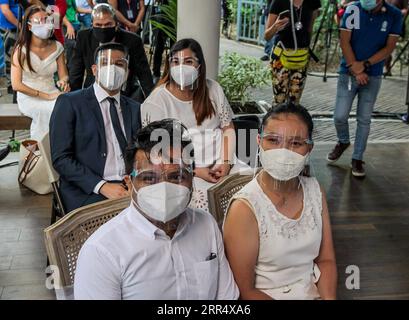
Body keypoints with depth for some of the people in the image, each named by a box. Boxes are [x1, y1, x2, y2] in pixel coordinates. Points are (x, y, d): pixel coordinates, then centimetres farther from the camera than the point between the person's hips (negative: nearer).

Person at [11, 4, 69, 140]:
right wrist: (46, 96, -18)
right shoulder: (21, 49, -8)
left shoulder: (57, 47, 4)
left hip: (53, 94, 4)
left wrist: (63, 81, -16)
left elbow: (64, 74, 11)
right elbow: (16, 85, -13)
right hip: (29, 98, -3)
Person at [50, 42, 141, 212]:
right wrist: (102, 186, -17)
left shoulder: (134, 108, 17)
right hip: (86, 192, -5)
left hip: (129, 187, 6)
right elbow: (61, 158, -6)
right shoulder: (69, 103, 2)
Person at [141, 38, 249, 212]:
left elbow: (228, 128, 11)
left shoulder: (212, 89, 11)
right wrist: (195, 171, -14)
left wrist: (226, 162, -5)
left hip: (219, 164, 4)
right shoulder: (156, 101, -3)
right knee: (203, 196, -31)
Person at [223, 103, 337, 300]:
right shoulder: (244, 208, -17)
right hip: (264, 296, -5)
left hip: (313, 293, 5)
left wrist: (329, 297, -9)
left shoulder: (315, 190, 1)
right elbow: (244, 292, -13)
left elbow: (325, 259, 7)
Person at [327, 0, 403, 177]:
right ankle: (343, 142, 30)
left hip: (373, 76, 0)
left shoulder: (394, 15, -5)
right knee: (340, 116, -1)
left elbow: (389, 47, -4)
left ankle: (357, 159, 17)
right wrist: (356, 70, -10)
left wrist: (365, 65, -15)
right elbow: (344, 42, -7)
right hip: (348, 73, 0)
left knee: (364, 119, 4)